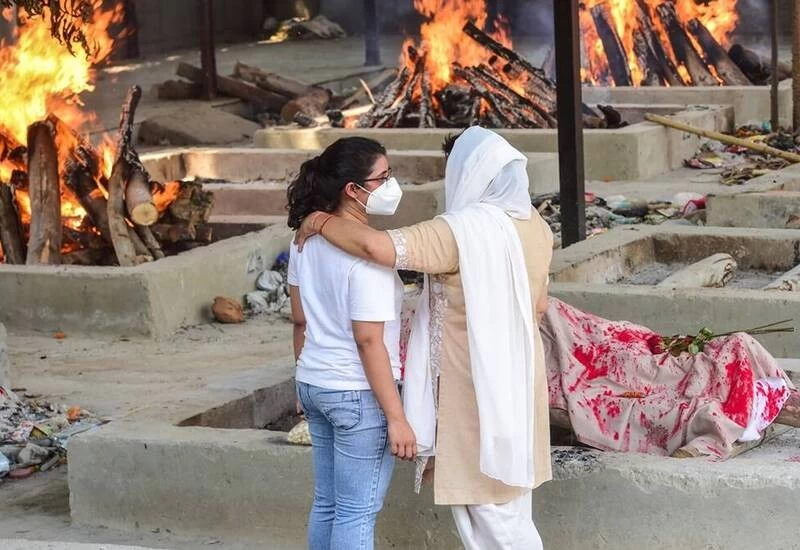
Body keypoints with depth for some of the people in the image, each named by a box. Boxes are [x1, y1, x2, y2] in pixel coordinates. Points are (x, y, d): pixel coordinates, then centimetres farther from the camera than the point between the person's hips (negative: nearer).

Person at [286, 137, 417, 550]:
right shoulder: (366, 254, -21)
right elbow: (369, 341, -22)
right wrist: (396, 418, -18)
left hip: (314, 387, 8)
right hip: (359, 394, -8)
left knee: (326, 504, 17)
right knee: (357, 515, 0)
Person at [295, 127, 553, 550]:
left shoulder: (463, 231, -23)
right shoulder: (535, 227, 2)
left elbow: (376, 246, -34)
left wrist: (322, 221, -18)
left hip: (478, 388, -8)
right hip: (518, 380, 8)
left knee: (489, 504, 3)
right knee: (506, 496, 18)